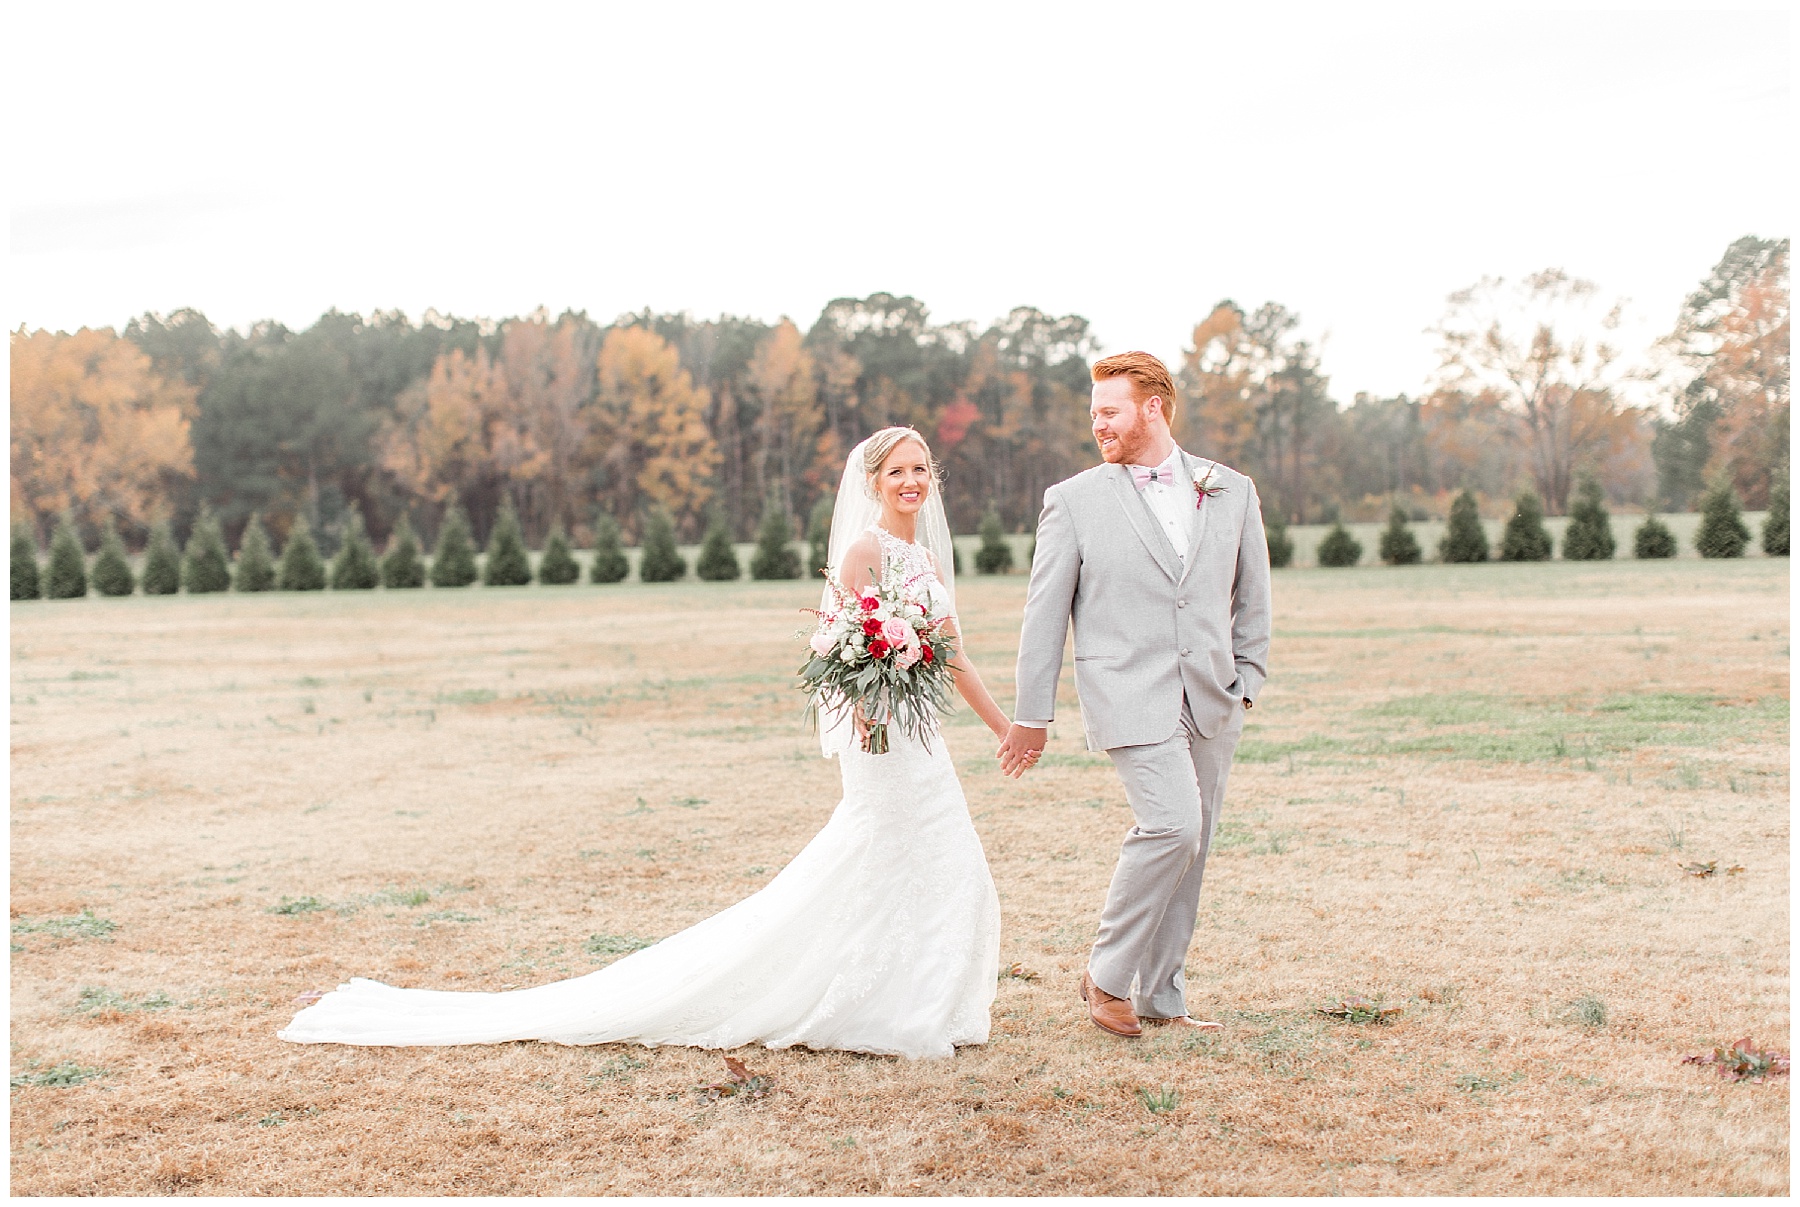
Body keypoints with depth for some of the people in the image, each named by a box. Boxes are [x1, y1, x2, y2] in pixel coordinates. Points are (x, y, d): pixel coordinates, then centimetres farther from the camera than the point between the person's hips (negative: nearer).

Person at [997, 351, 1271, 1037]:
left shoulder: (1232, 492, 9)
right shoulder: (1074, 501, 2)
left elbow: (1251, 597, 17)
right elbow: (1044, 614, 2)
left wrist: (1246, 679, 9)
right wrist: (1032, 715, 2)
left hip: (1212, 700, 4)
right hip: (1129, 695, -4)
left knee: (1188, 851, 7)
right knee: (1171, 825, -19)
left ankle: (1160, 997, 19)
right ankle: (1109, 975, -2)